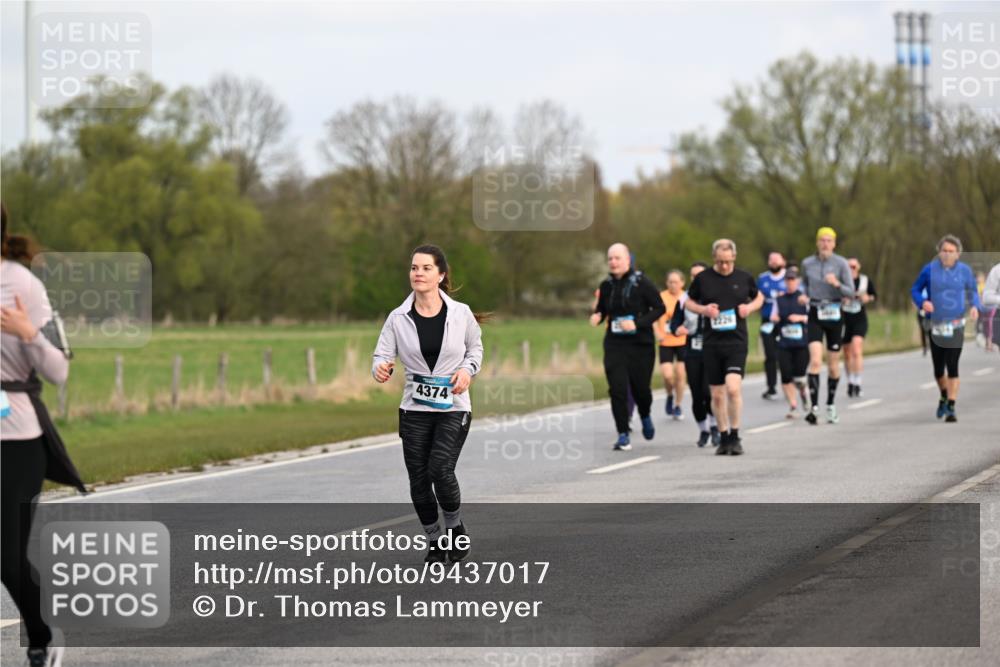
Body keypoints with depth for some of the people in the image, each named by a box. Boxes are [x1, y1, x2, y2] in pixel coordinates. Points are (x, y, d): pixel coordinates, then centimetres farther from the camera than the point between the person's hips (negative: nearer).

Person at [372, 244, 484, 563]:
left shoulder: (461, 313, -5)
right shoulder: (398, 318, -4)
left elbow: (475, 346, 12)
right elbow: (382, 355, -6)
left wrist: (468, 369, -7)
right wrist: (381, 368, -30)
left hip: (453, 407, -2)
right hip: (414, 409, 2)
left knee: (441, 470, -18)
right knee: (418, 479, 3)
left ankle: (456, 530, 8)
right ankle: (435, 542, 23)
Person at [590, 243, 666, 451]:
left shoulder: (641, 283, -9)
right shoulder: (607, 285, 4)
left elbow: (660, 308, -7)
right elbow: (602, 309, 17)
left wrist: (638, 323, -19)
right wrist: (596, 317, -7)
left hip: (641, 343, -3)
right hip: (615, 344, 3)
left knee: (640, 388, 5)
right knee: (617, 389, -9)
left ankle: (645, 416, 40)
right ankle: (623, 436, -2)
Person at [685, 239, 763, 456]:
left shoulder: (744, 278, 4)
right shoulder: (702, 279, 2)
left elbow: (759, 297, 20)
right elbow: (688, 301, 14)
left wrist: (750, 307, -2)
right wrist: (703, 310, -6)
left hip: (737, 342, -2)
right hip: (711, 342, 2)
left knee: (733, 388, -19)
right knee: (717, 395, 5)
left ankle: (735, 436, -5)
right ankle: (724, 438, 20)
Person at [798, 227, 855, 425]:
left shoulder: (841, 264, -4)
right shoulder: (807, 263, 3)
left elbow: (851, 292, -4)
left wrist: (837, 284, -23)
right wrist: (803, 295, -2)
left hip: (834, 314, 0)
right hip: (815, 314, 0)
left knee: (833, 365, 8)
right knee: (815, 361, -16)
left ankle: (831, 405, 25)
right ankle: (814, 406, -20)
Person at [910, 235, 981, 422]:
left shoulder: (965, 270, 0)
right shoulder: (930, 270, -3)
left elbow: (973, 292, 12)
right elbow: (915, 289, 6)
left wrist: (974, 306, -9)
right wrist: (922, 302, -15)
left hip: (956, 325, -1)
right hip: (936, 326, 1)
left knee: (952, 367, -10)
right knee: (938, 369, 10)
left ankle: (951, 407, -8)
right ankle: (944, 396, 38)